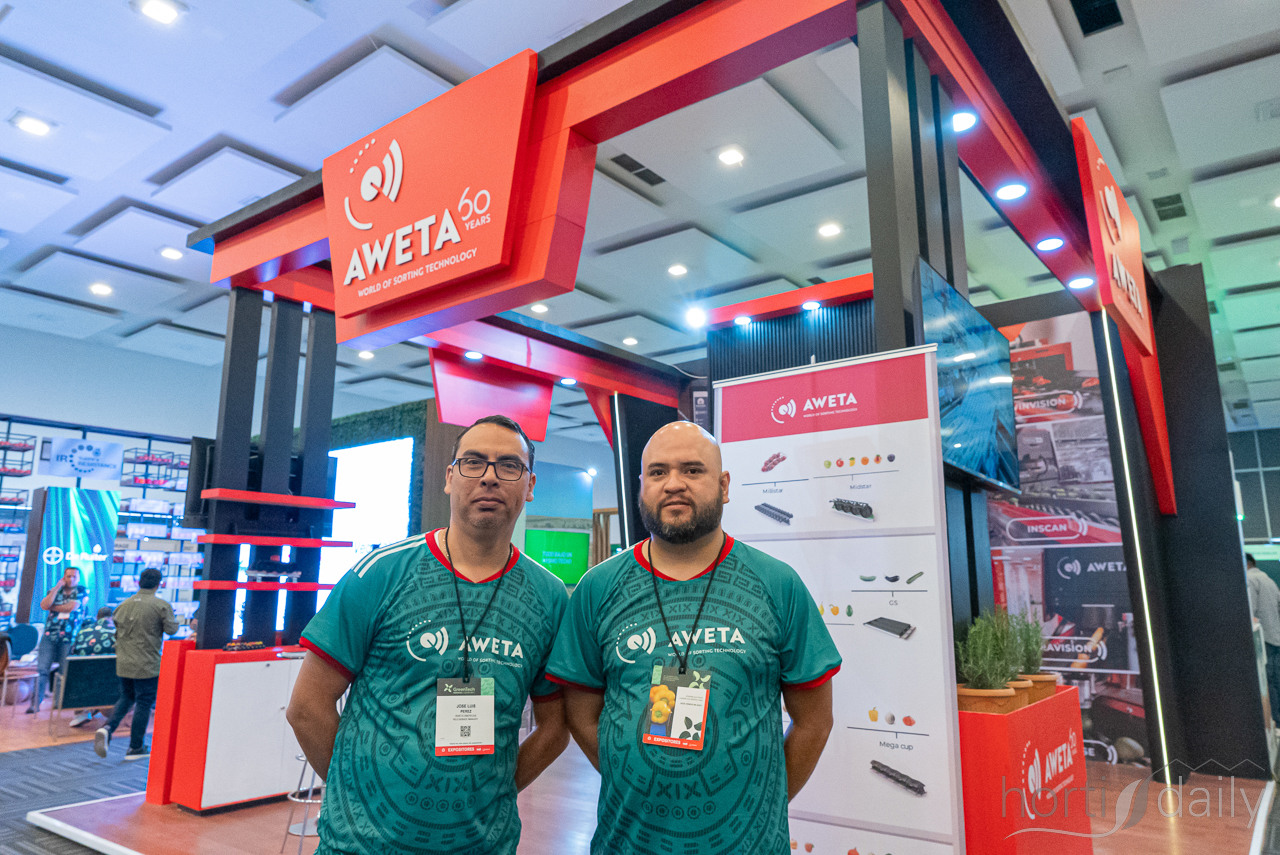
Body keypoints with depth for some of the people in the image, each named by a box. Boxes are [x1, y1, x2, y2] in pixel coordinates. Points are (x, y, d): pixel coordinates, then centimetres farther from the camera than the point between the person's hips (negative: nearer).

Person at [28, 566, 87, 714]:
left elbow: (71, 607, -11)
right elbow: (44, 605, -6)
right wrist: (57, 587, -5)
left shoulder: (83, 591, 4)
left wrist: (52, 607, 0)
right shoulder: (55, 590, 13)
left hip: (69, 637, -2)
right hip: (49, 635, 2)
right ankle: (35, 704, 2)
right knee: (42, 670, -3)